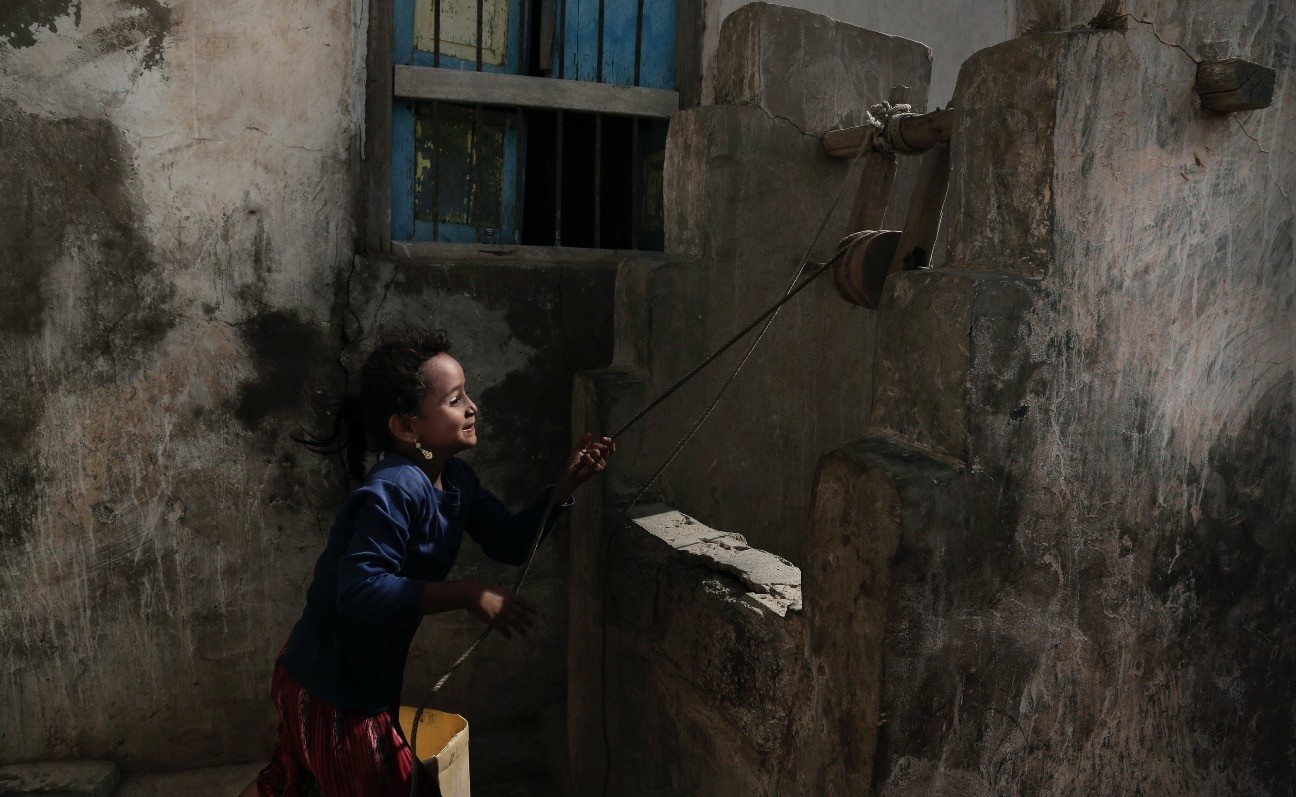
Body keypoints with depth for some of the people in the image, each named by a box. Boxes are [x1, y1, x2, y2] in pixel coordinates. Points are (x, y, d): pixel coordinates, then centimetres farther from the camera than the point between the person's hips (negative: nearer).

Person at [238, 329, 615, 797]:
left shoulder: (456, 480, 0)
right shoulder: (395, 492, -29)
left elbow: (512, 543, 2)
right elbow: (359, 590, -37)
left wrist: (568, 482, -10)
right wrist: (467, 596, -36)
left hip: (366, 679, 9)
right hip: (329, 691, -9)